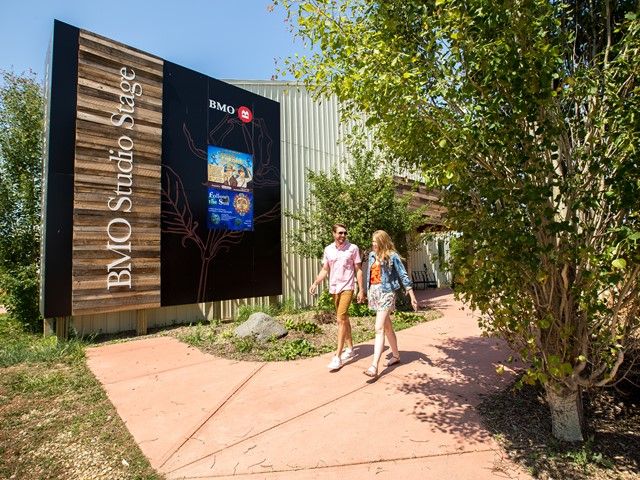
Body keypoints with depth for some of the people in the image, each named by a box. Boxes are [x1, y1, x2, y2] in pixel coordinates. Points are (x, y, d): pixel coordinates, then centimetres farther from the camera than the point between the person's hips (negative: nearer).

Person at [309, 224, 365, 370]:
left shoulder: (353, 248, -5)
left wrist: (361, 290, -6)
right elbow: (325, 270, 9)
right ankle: (350, 349, 30)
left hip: (347, 288, -5)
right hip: (334, 289, 5)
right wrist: (315, 283, -6)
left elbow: (358, 270, -2)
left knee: (341, 320, -12)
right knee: (344, 319, 16)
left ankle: (338, 357, -8)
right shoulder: (328, 249, 5)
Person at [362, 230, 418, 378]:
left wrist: (412, 297, -9)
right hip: (373, 292, 7)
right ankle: (396, 355, 35)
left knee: (379, 328, -14)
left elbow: (403, 276, -8)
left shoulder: (392, 256, -8)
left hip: (386, 292, -7)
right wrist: (367, 293, 19)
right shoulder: (371, 255, 9)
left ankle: (374, 366, -16)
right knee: (387, 326, 18)